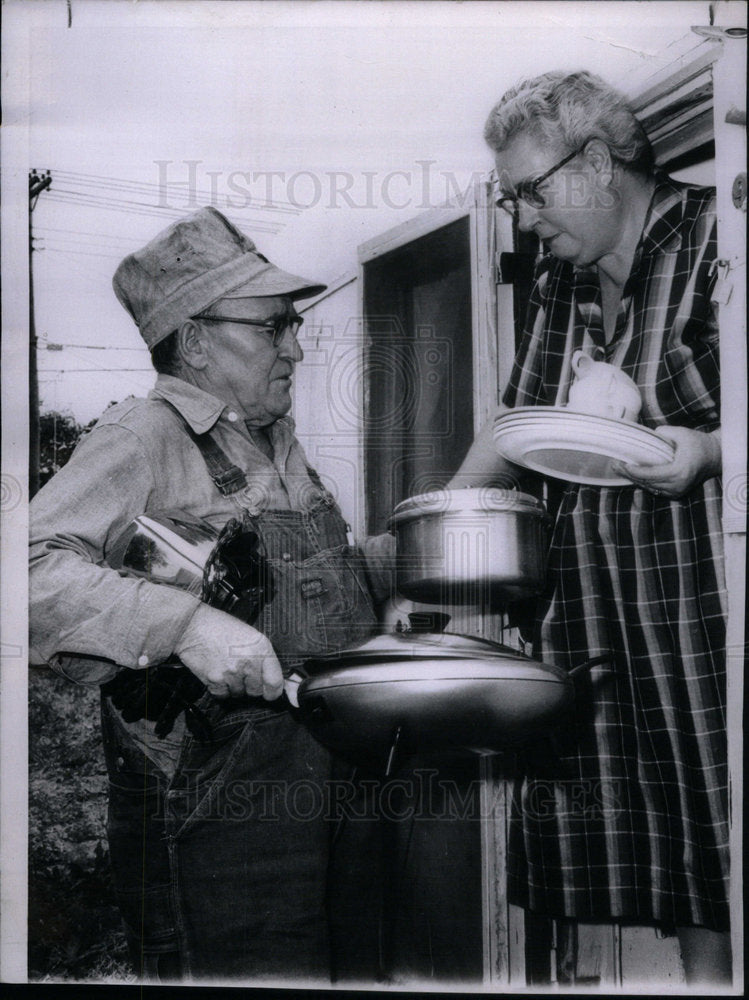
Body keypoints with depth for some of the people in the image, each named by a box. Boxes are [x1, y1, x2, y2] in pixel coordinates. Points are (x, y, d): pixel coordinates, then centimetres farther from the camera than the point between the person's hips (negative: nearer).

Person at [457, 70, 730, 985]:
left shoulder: (714, 240, -4)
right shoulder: (560, 283, 17)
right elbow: (520, 416, 24)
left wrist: (708, 452, -22)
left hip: (703, 581, -6)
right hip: (594, 587, 6)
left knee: (713, 795, -7)